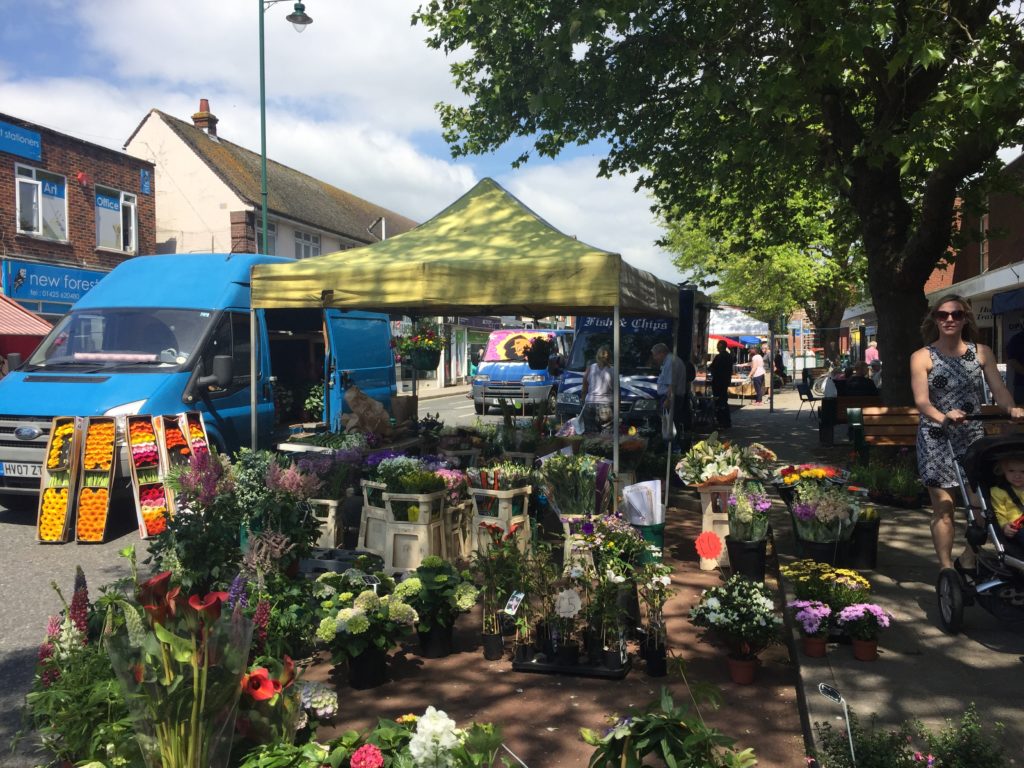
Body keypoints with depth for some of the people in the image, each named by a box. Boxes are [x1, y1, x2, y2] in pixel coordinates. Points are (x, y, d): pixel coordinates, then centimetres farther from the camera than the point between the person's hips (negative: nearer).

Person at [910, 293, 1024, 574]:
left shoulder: (981, 352, 7)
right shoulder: (922, 357, -2)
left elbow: (999, 389, -2)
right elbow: (921, 400, -13)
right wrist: (943, 417, -33)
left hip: (973, 437, 3)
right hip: (936, 439, -3)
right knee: (943, 508, -1)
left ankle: (968, 561, 19)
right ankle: (947, 570, 9)